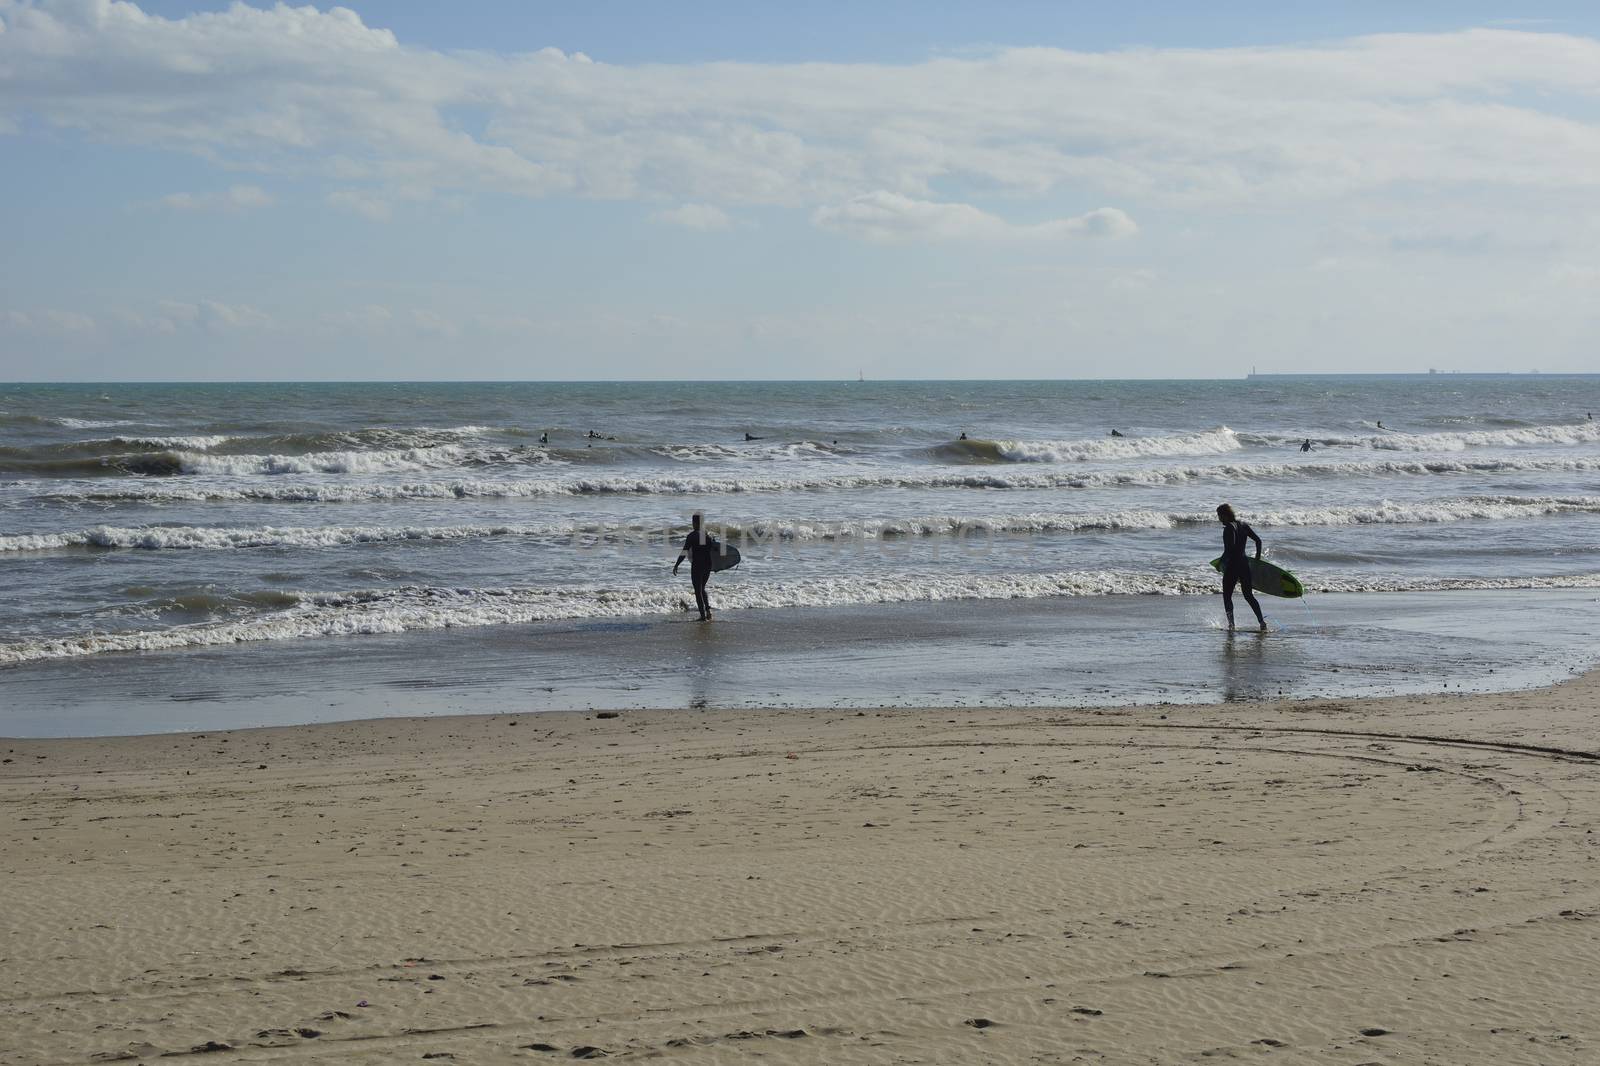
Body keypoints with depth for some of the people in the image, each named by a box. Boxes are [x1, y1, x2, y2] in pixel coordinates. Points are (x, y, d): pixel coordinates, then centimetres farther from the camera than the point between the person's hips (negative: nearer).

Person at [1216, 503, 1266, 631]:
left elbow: (1230, 548, -25)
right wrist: (1257, 558, 20)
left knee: (1227, 596, 7)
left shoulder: (1229, 528, -14)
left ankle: (1231, 623, 0)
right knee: (1249, 596, 13)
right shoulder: (1243, 525, 9)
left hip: (1232, 566, -7)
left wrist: (1222, 561, -13)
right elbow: (1258, 541, 11)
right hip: (1244, 564, 7)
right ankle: (1262, 622, 1)